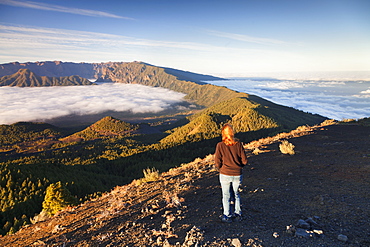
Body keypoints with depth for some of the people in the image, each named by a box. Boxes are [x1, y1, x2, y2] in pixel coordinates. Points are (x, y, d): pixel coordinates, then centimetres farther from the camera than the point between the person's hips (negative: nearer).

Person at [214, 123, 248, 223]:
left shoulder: (220, 145, -14)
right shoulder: (238, 144, -8)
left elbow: (217, 163, -11)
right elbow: (244, 161, -4)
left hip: (225, 175, -2)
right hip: (237, 174, 3)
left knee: (226, 196, 15)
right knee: (236, 194, 23)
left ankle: (227, 216, 27)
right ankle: (237, 214, 34)